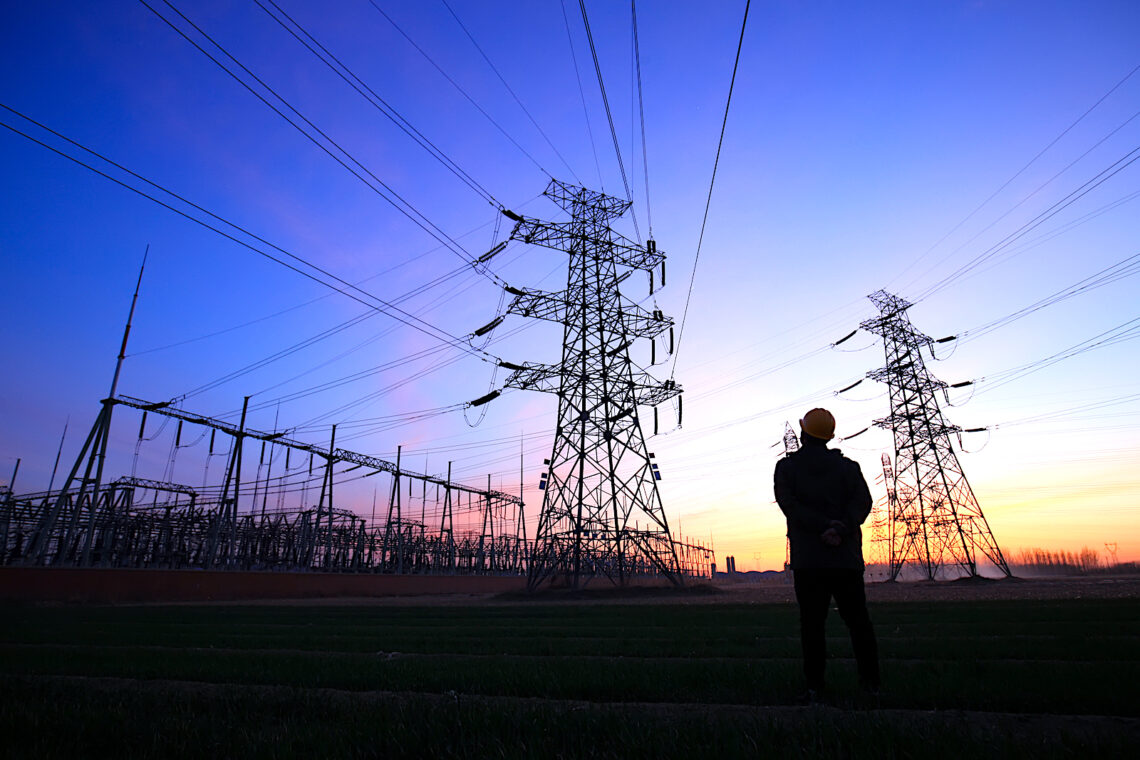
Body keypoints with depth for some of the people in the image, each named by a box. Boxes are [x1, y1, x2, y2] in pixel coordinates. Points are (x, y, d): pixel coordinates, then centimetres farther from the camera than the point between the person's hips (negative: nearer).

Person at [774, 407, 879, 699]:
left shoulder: (786, 466, 4)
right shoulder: (847, 466, 9)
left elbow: (788, 503, -10)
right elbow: (863, 500, -6)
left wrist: (824, 526, -16)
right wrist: (841, 528, -18)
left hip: (807, 559, -2)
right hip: (846, 557, 2)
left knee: (812, 624, 3)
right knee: (858, 621, 13)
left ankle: (814, 686, 5)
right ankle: (871, 682, 17)